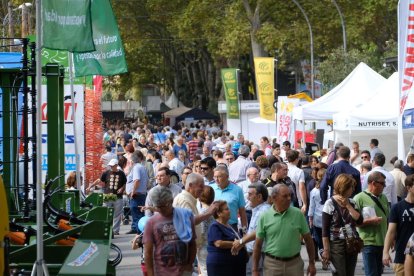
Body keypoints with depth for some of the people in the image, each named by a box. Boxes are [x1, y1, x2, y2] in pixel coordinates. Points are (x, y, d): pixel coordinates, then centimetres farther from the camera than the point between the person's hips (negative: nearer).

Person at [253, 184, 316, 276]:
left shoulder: (298, 214, 0)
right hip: (272, 264, -1)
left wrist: (312, 263, 5)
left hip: (294, 262, 1)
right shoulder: (264, 217, -2)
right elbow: (258, 245, 1)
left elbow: (308, 239, 7)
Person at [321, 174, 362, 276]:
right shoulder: (330, 203, -7)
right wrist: (326, 250, -12)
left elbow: (359, 220, -5)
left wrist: (348, 205, -9)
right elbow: (325, 230, -8)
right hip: (337, 245, -5)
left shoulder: (351, 202, 9)